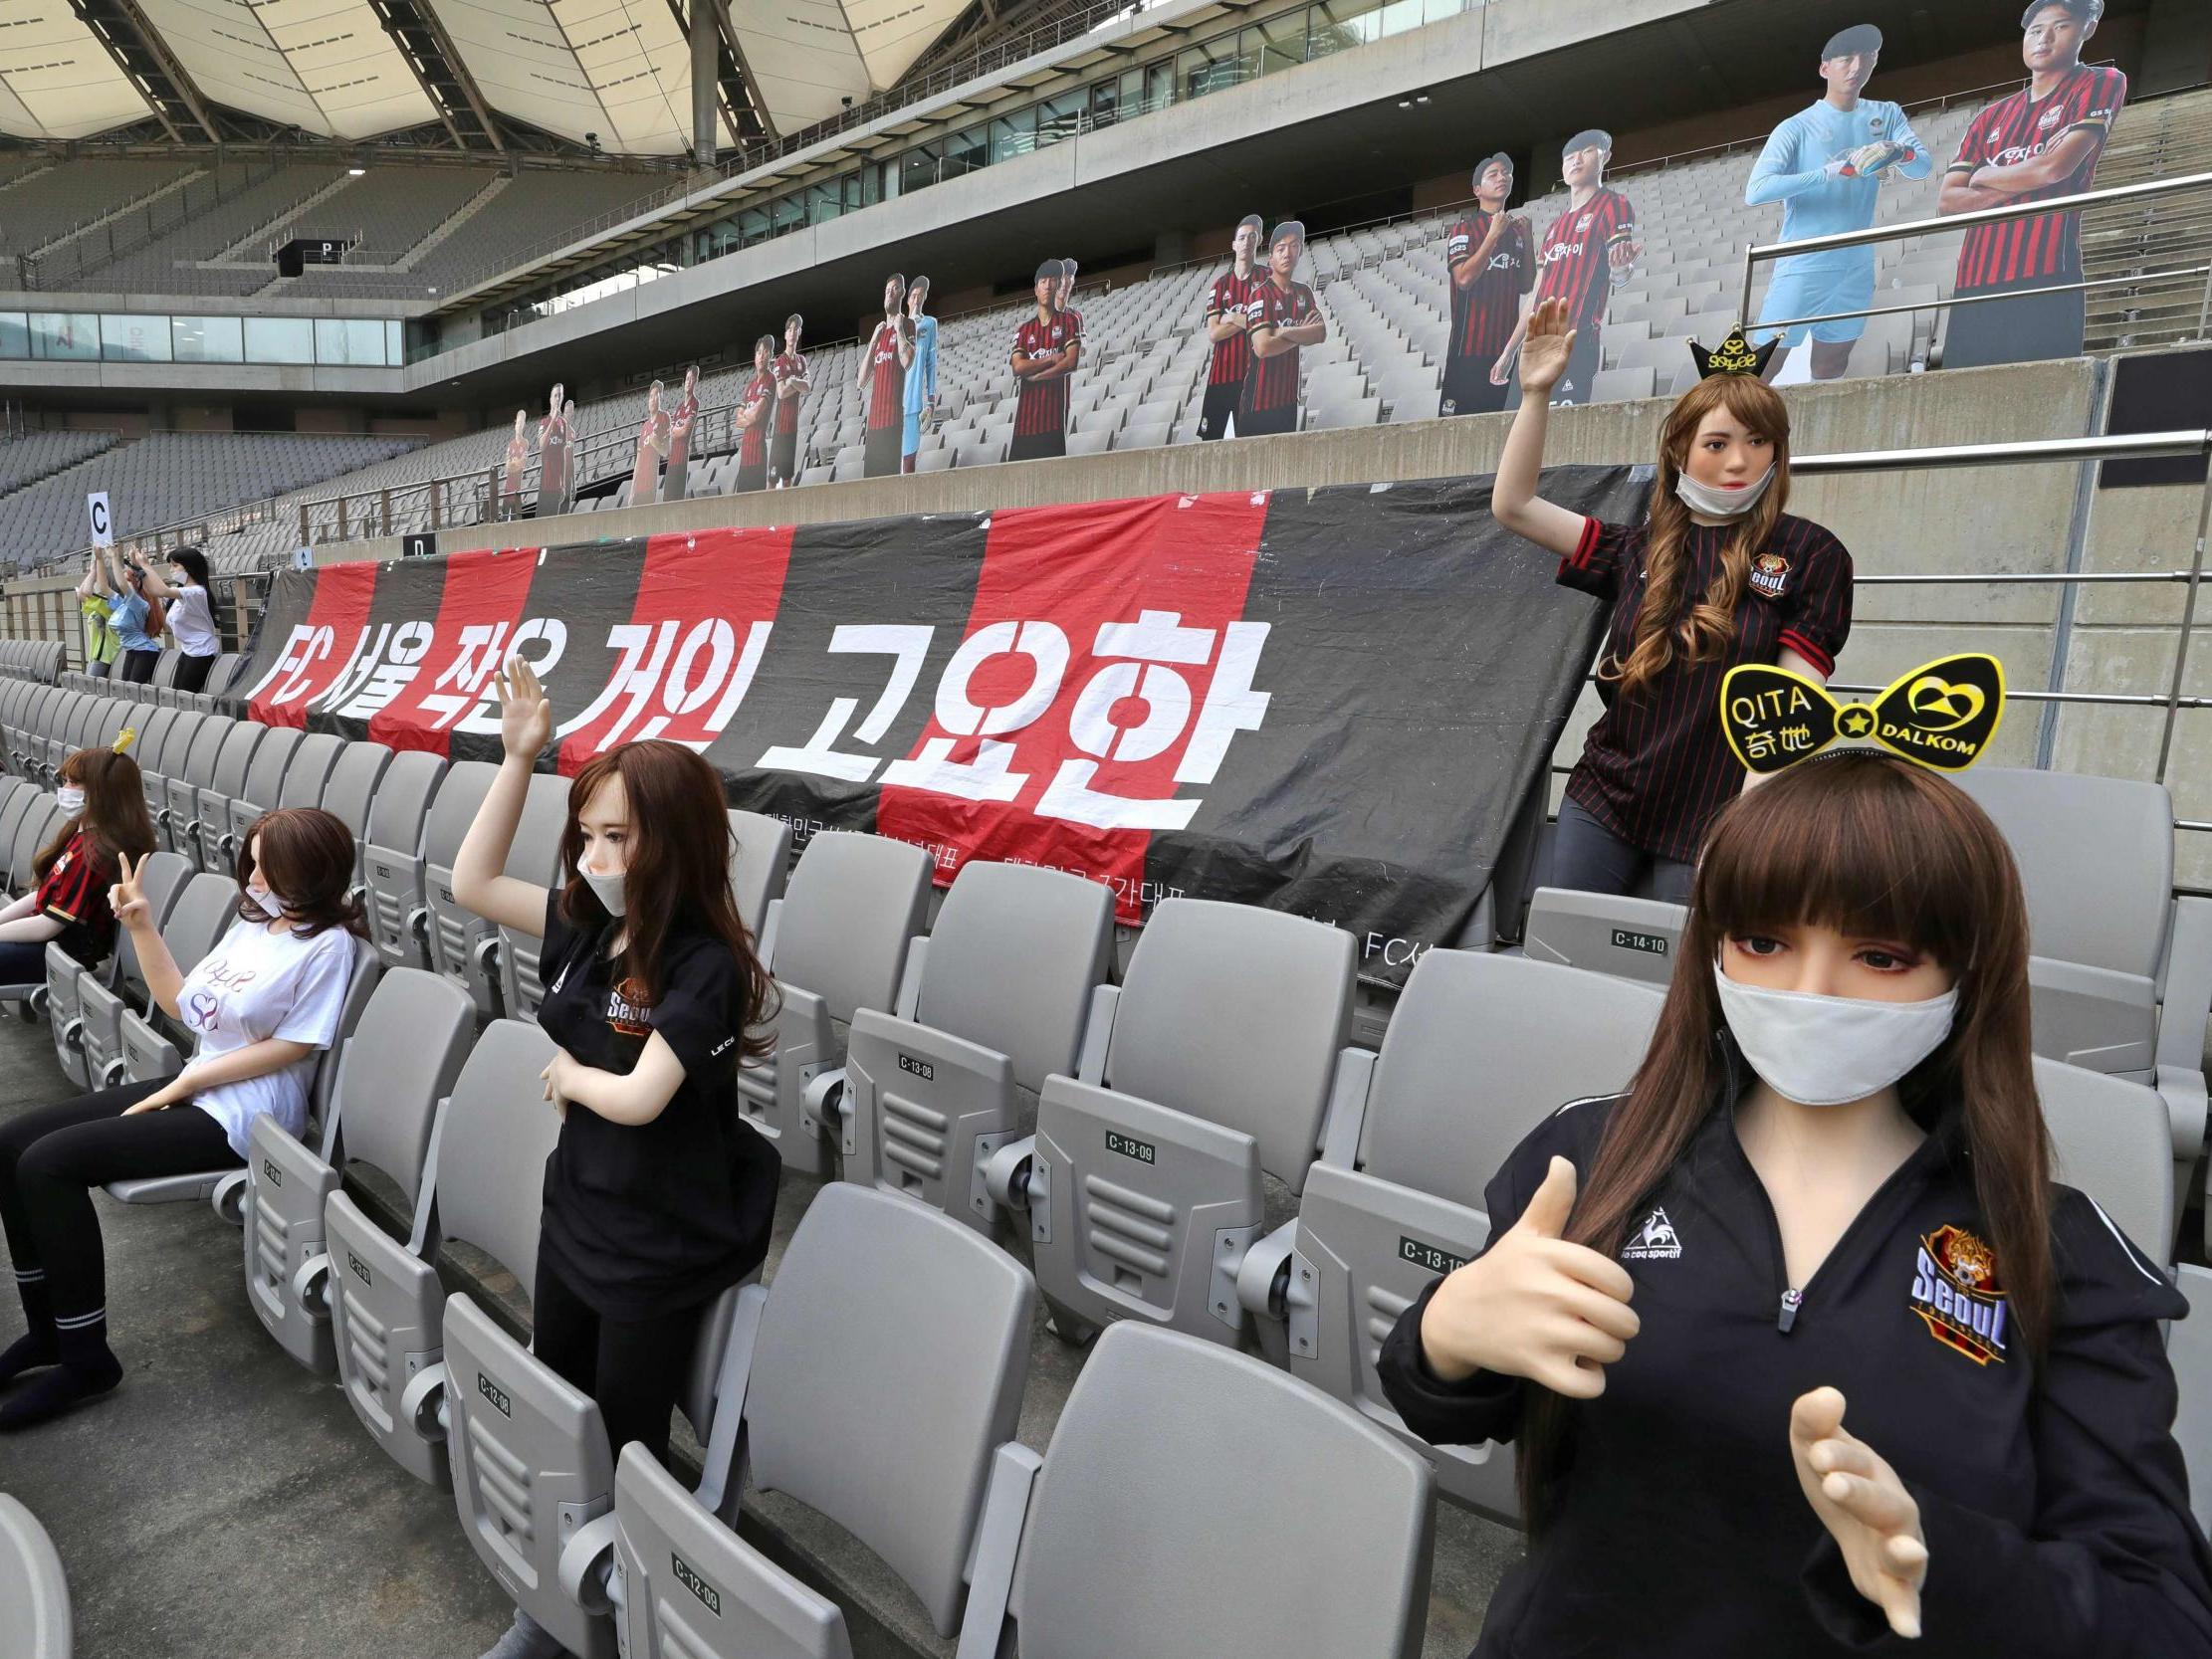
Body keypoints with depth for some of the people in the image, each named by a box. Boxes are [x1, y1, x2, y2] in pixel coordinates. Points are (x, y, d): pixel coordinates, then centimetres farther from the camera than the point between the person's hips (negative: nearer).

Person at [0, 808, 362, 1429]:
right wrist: (140, 924, 6)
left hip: (242, 1114, -9)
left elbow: (293, 1045, -15)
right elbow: (183, 1004, 15)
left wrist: (185, 1083, -12)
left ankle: (85, 1358, -7)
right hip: (193, 1089, 9)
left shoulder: (327, 944, -15)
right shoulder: (253, 923, 11)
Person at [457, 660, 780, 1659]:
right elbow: (472, 883, -1)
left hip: (658, 1249, -8)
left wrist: (569, 1075, -8)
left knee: (624, 1449, 11)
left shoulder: (705, 967, -26)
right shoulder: (588, 928, -4)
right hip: (575, 1213, 8)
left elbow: (636, 1098, -30)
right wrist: (519, 757, -8)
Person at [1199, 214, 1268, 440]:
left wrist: (1234, 319, -4)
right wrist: (1246, 321, -8)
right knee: (1208, 439, -2)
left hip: (1251, 373, -2)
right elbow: (1212, 334, 0)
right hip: (1220, 373, 2)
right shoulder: (1220, 285, 11)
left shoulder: (1266, 279, 6)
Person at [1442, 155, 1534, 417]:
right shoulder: (1464, 227, 0)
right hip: (1471, 346, -6)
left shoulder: (1516, 230, 17)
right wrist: (1494, 234, -12)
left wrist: (1527, 238, 5)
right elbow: (1464, 278, -15)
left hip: (1507, 344, 6)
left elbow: (1526, 286, 14)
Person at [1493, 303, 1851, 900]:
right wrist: (1536, 393, -4)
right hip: (1602, 804, 3)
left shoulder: (1809, 555, -2)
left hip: (1711, 822, -3)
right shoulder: (1640, 549, 7)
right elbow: (1512, 506, 3)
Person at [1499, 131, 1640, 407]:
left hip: (1576, 341, -7)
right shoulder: (1554, 228, 25)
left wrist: (1621, 267, -34)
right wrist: (1508, 351, 20)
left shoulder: (1614, 204, 5)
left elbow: (1618, 275, -9)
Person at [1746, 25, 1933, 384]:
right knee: (1762, 369, -10)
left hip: (1857, 269, 5)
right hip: (1802, 268, -5)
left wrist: (1897, 151, -23)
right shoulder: (1796, 128, -4)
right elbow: (1755, 191, -18)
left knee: (1829, 372, 13)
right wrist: (1832, 172, -26)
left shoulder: (1886, 116, 11)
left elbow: (1925, 164, 0)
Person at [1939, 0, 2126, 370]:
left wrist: (1983, 178, 10)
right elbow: (1946, 201, 10)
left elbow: (2057, 166, -5)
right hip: (1972, 284, 4)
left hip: (2043, 281, -4)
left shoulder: (2100, 84, 11)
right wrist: (2025, 180, -2)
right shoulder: (1990, 117, 22)